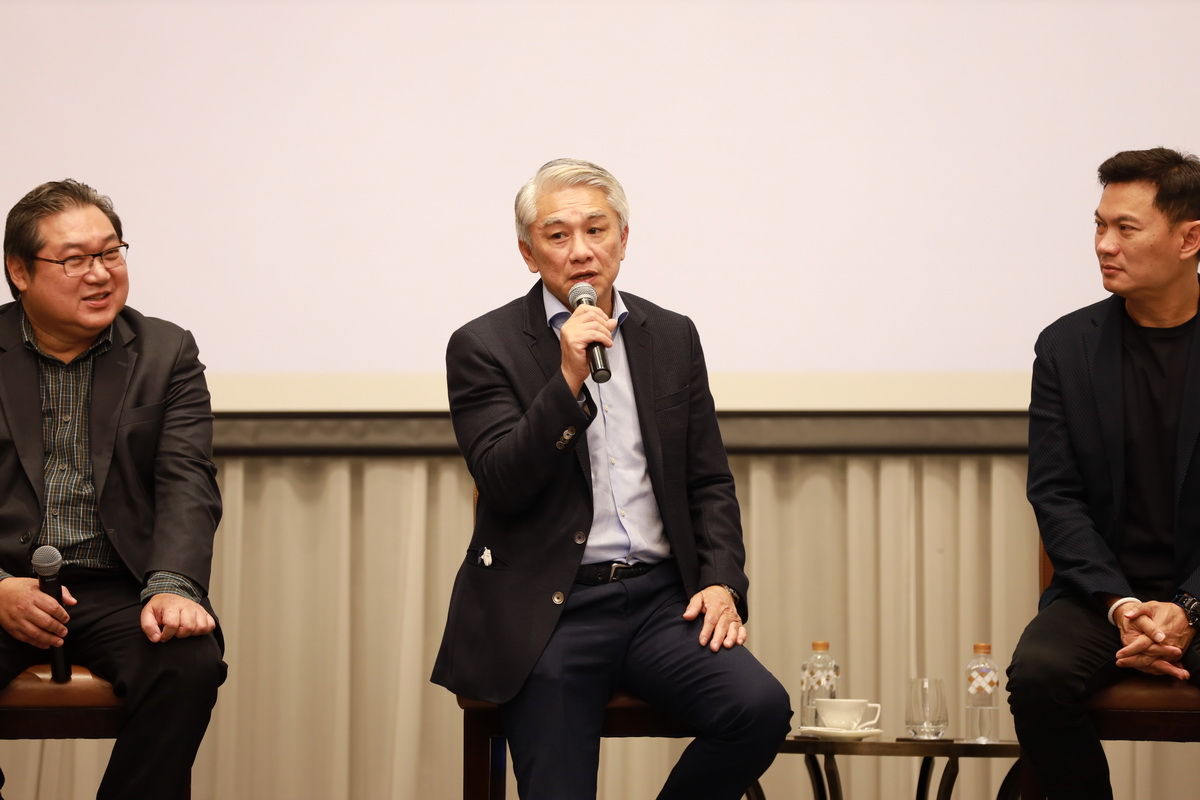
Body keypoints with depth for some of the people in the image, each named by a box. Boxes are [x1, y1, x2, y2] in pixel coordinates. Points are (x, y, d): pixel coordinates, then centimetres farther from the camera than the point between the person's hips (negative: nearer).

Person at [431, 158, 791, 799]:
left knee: (760, 708, -22)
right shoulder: (483, 348, 1)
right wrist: (568, 381, -20)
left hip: (660, 600, 3)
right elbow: (502, 485, -10)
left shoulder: (673, 337, 14)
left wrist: (722, 581, -1)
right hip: (549, 611, -3)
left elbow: (709, 482, 16)